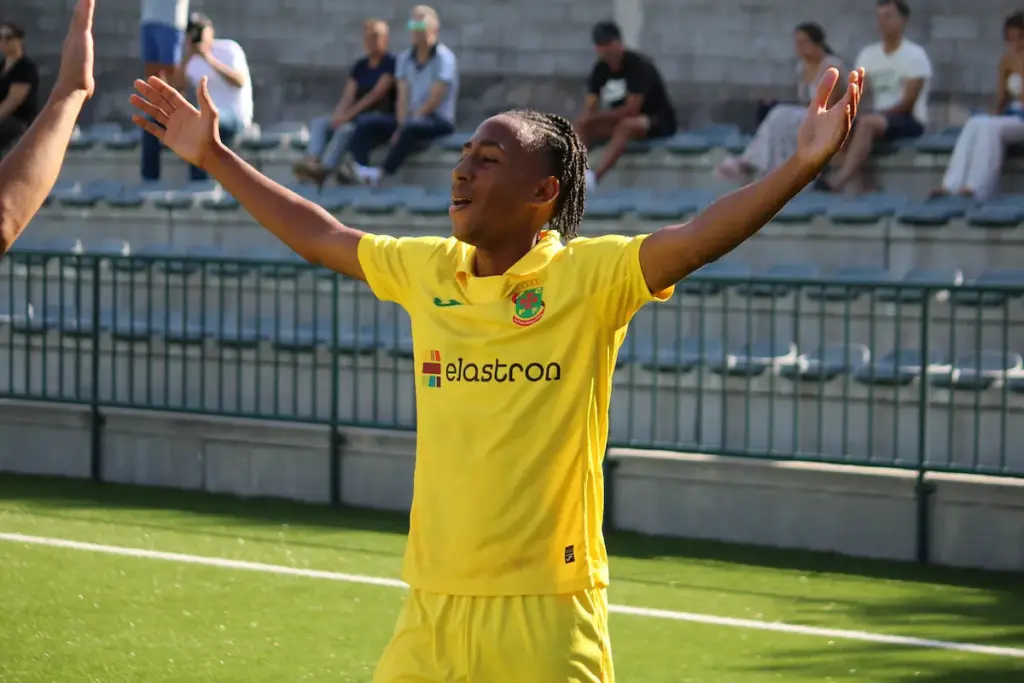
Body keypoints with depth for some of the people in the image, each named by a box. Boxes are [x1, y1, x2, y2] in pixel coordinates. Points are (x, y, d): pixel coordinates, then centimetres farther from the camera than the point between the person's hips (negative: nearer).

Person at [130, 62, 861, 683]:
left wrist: (802, 165, -34)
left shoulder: (588, 276, -7)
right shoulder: (426, 271, 8)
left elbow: (697, 237, -20)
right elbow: (319, 235, 22)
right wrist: (213, 155, 27)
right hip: (432, 606, 5)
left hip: (547, 612, -5)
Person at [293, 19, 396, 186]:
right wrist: (338, 115, -14)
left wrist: (348, 115, -21)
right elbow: (348, 96, 7)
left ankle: (323, 170, -49)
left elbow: (377, 94, -15)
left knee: (345, 128, -34)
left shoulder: (391, 63, -5)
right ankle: (310, 162, -38)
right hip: (358, 117, 7)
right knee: (319, 123, -13)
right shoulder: (360, 67, 17)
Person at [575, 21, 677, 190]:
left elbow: (631, 109, -27)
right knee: (582, 127, -14)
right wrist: (586, 119, -29)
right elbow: (589, 109, -5)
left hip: (659, 122, -7)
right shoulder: (600, 69, -1)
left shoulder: (639, 65, -21)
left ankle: (594, 178, -51)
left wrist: (596, 117, -26)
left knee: (626, 125, -39)